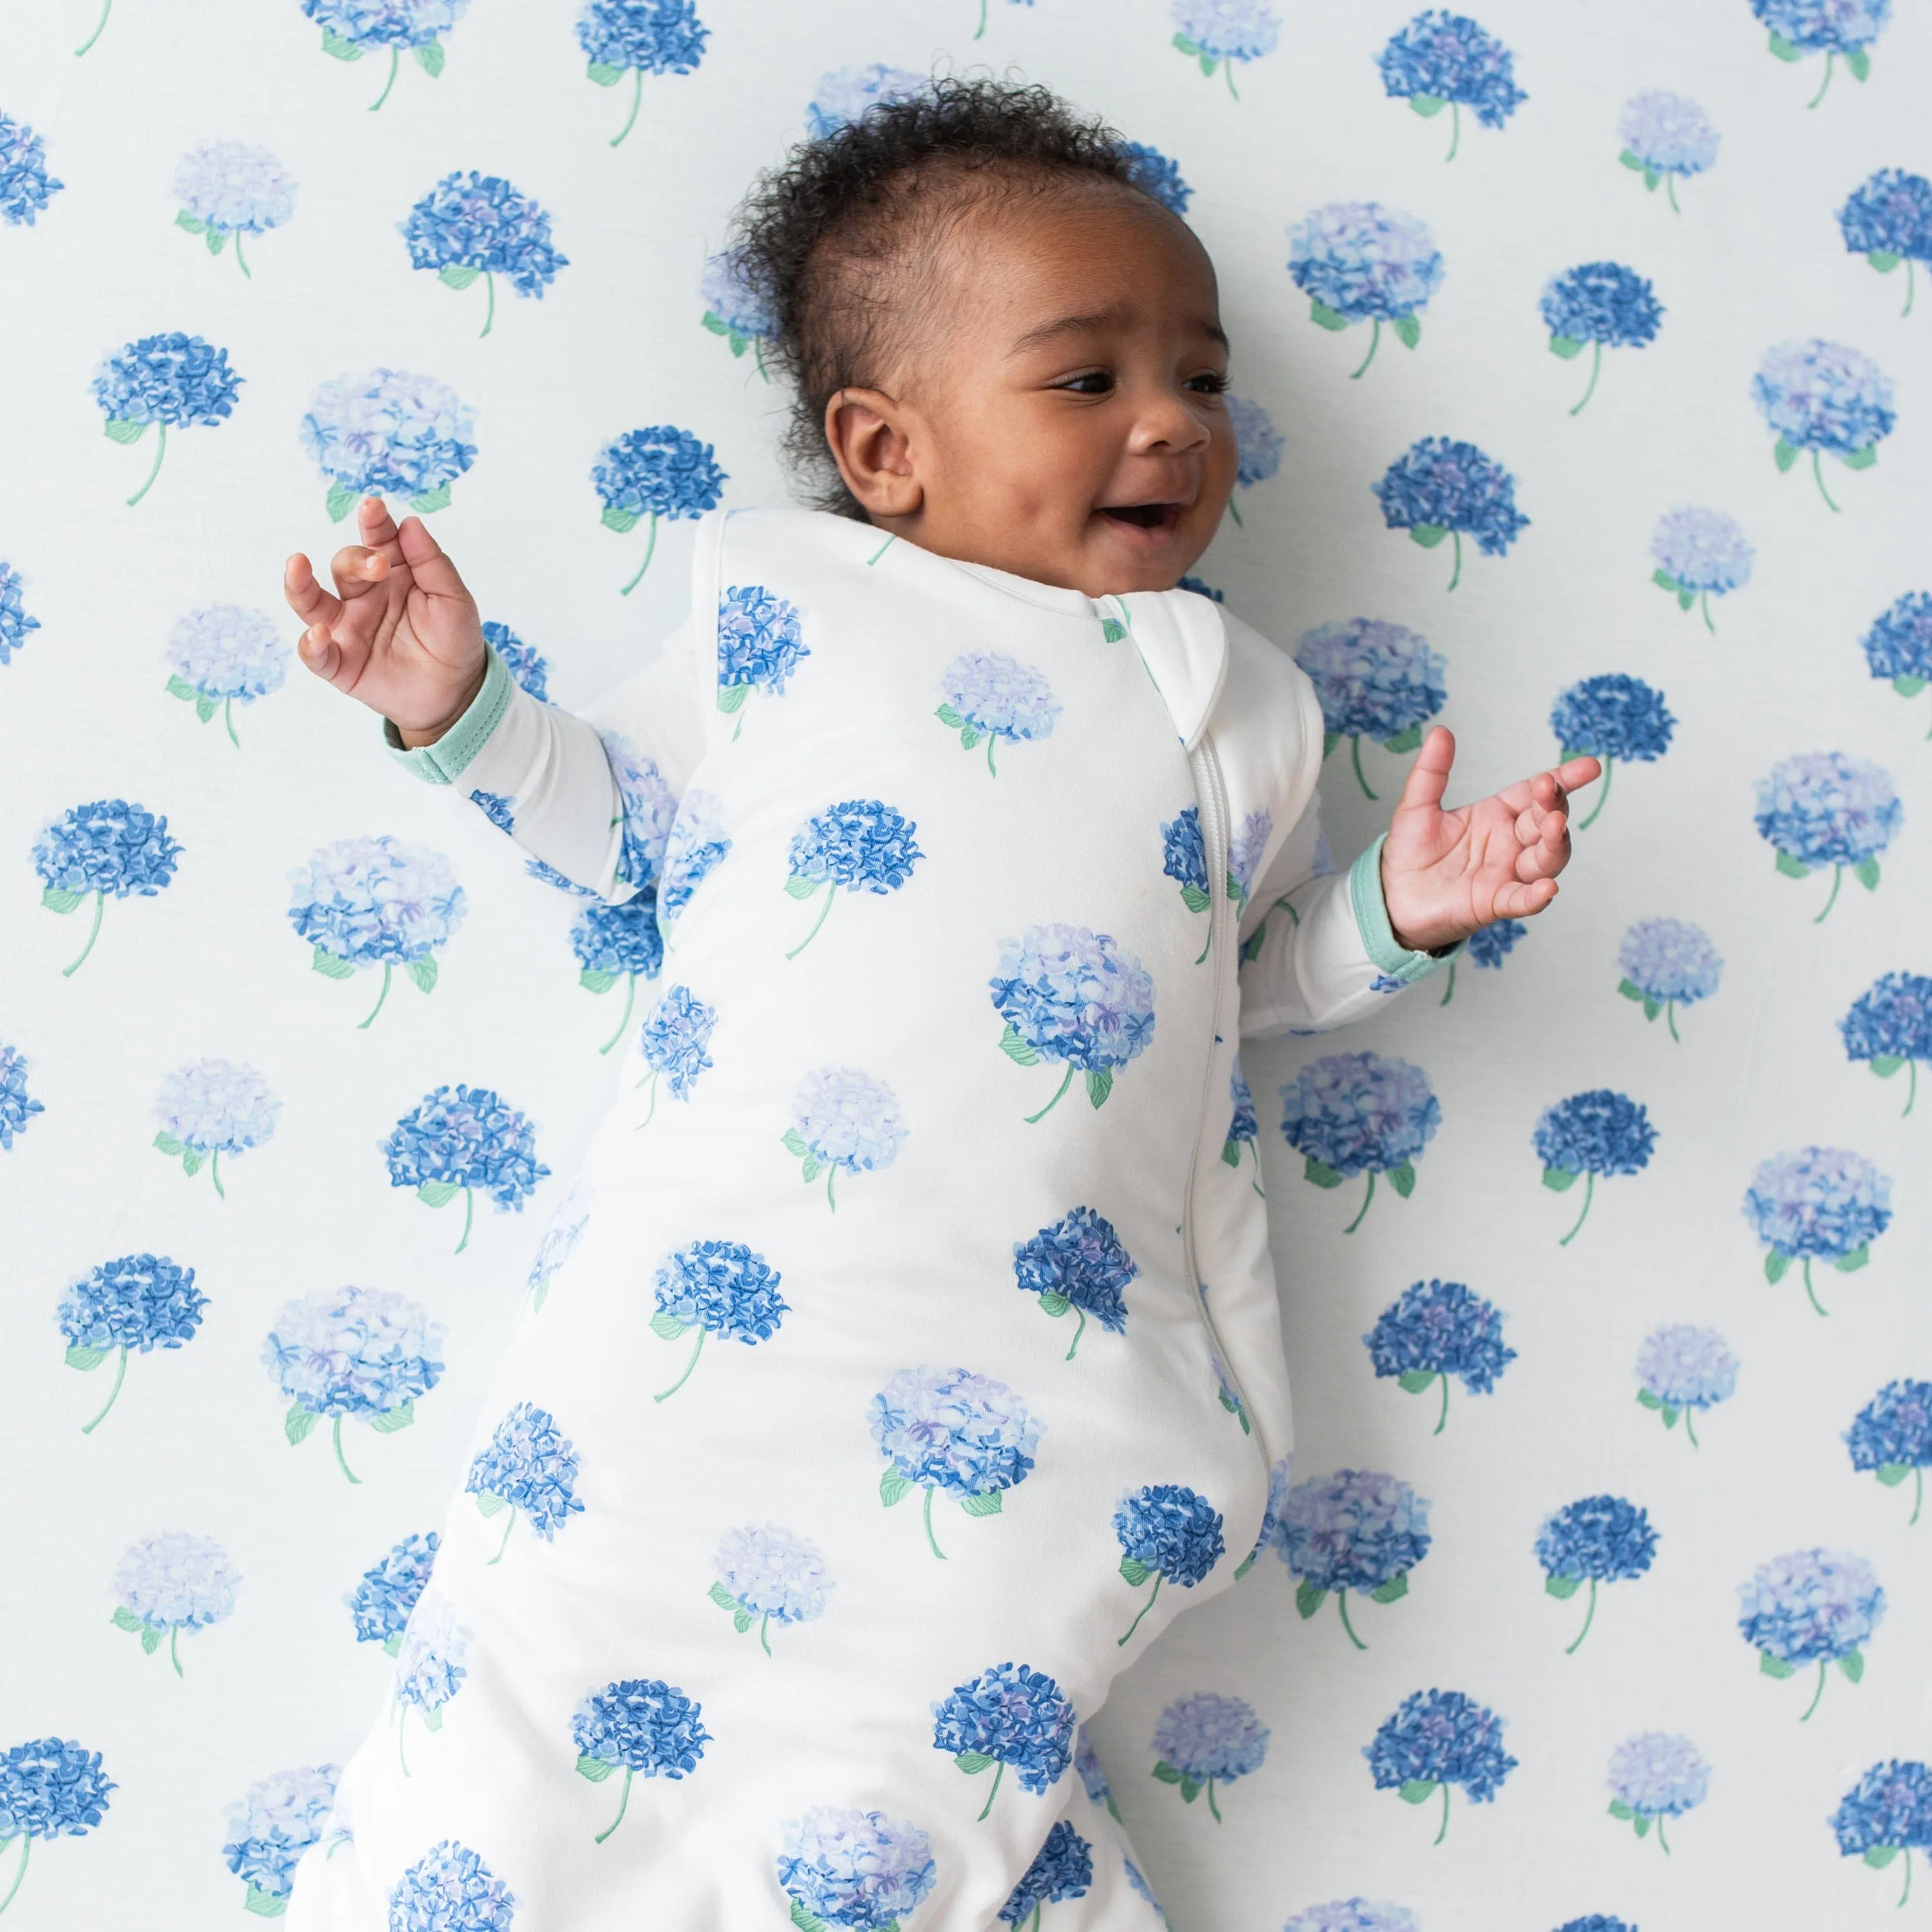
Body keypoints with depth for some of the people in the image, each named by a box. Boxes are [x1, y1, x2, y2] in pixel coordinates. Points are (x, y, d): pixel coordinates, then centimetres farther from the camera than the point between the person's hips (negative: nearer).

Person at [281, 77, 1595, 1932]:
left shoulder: (1232, 694, 20)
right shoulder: (785, 594, 13)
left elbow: (1245, 970, 26)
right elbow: (632, 822, 20)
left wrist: (1393, 912, 9)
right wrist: (461, 710, 7)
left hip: (1048, 1360, 1)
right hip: (720, 1295, -1)